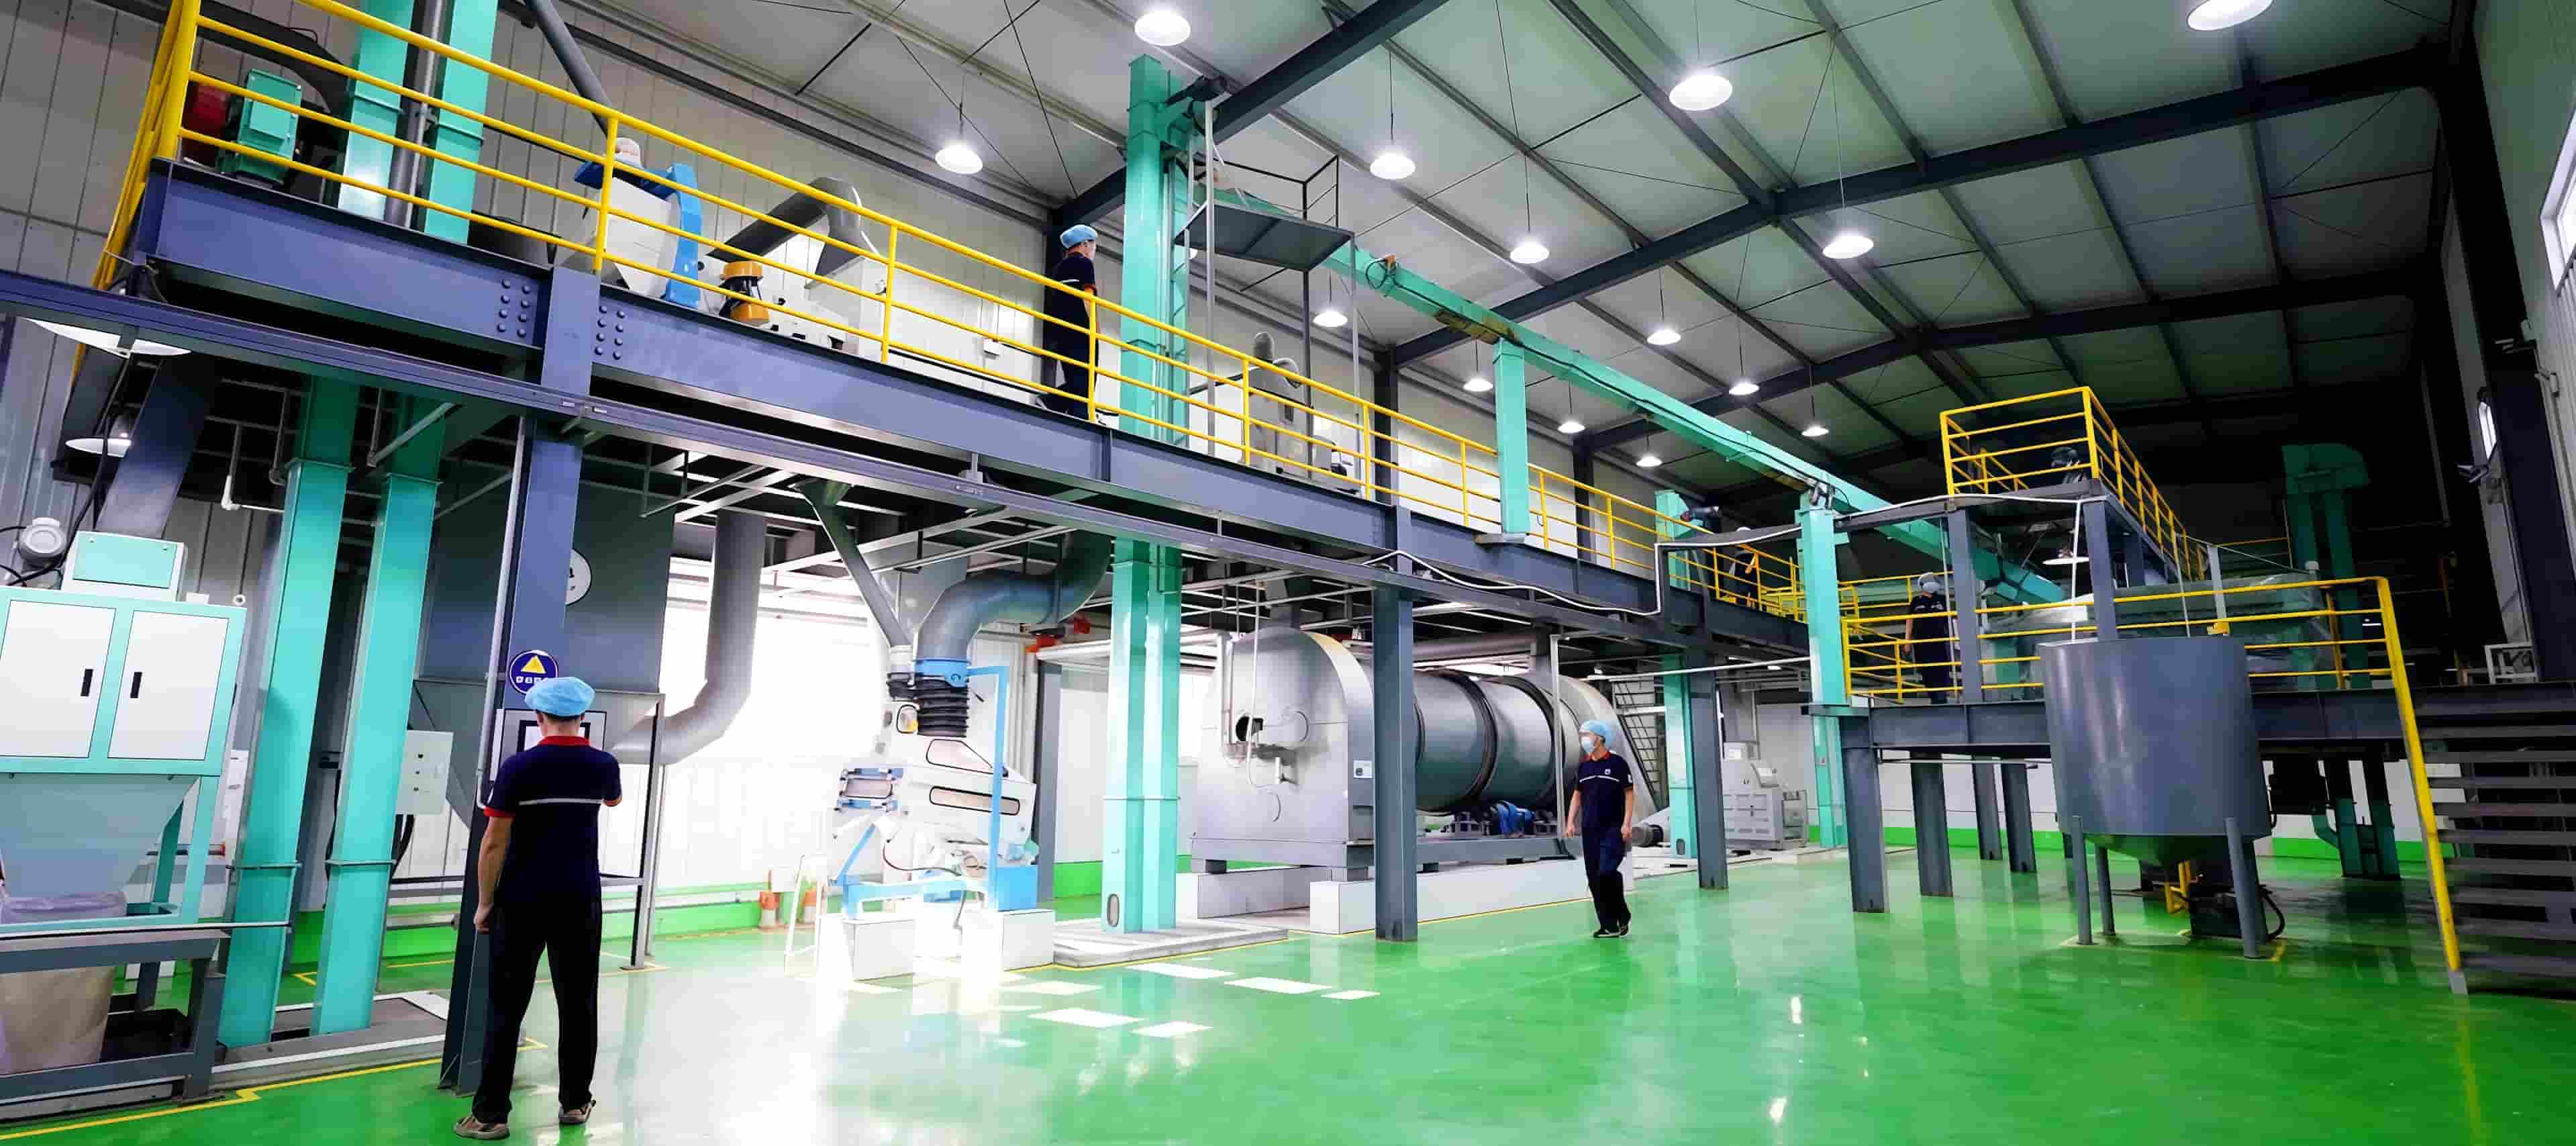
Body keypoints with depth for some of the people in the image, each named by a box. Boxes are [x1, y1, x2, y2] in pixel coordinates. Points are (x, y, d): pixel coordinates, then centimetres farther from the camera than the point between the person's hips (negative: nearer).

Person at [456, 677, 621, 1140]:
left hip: (522, 903, -2)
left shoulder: (518, 767, -11)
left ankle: (491, 1114, 9)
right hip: (580, 902, 2)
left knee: (506, 1008, 6)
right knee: (578, 1005, 11)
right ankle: (575, 1102, 20)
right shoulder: (603, 765, -1)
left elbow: (494, 844, -10)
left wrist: (485, 903, 1)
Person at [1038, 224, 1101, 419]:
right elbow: (1087, 297, -11)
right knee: (1084, 383, -9)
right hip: (1081, 331, -8)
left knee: (1073, 381, 10)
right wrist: (1094, 329, -13)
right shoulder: (1083, 263, -1)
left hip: (1061, 330, 8)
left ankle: (1049, 401, -9)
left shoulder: (1060, 266, 23)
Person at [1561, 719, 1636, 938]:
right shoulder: (1583, 767, 11)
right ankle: (1609, 927, 11)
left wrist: (1627, 823, -11)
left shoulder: (1617, 763, -4)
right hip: (1590, 830, 6)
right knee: (1594, 879, 3)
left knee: (1606, 873, -18)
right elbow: (1577, 795, 16)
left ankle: (1622, 916, 5)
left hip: (1613, 829, -6)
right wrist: (1571, 822, 6)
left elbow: (1629, 793, -3)